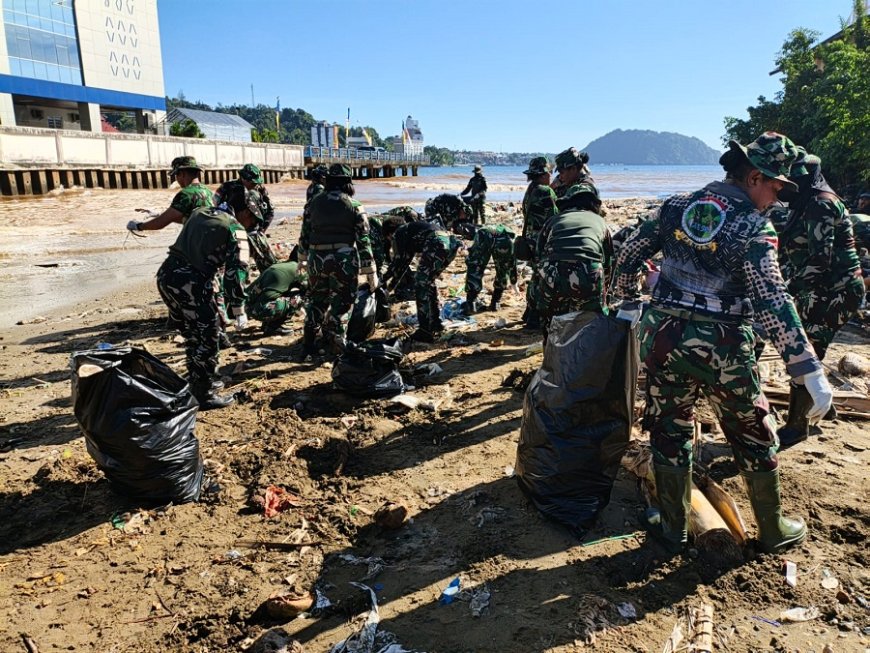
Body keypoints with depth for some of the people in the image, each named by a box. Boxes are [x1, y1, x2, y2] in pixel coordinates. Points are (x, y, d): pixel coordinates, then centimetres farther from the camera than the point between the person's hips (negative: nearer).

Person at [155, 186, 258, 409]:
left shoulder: (199, 212, 18)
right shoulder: (235, 229, -6)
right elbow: (236, 271, -11)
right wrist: (238, 309, -6)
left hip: (166, 275, 8)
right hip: (189, 284, -8)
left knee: (193, 335, 23)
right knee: (208, 337, 5)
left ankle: (198, 382, 38)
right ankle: (205, 395, 13)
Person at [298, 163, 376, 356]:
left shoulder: (313, 202, 6)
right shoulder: (354, 206, -3)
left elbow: (304, 234, 10)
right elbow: (363, 241, -5)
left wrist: (302, 257, 25)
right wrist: (371, 272, -2)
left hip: (317, 259, 4)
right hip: (344, 261, -3)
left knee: (317, 301, 20)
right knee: (341, 304, 7)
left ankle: (308, 343, 28)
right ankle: (336, 346, 10)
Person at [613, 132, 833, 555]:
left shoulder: (676, 206, 3)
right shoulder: (753, 227, -12)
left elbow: (628, 255, 8)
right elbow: (773, 303, -20)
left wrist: (629, 305, 21)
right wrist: (809, 371, -18)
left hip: (663, 339, 4)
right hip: (722, 349, -3)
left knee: (670, 433, 16)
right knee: (754, 437, 17)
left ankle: (673, 530, 27)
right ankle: (773, 531, 35)